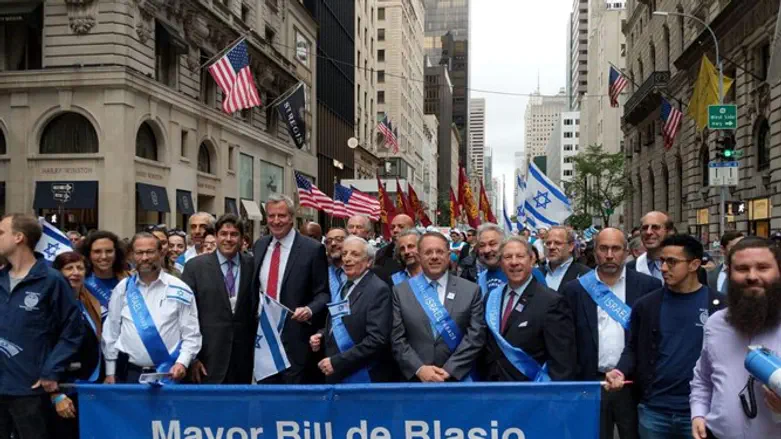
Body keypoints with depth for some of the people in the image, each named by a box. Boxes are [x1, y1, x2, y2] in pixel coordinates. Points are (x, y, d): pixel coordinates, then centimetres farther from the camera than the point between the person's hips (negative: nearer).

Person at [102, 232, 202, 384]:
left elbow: (191, 335, -1)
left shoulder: (180, 290, -2)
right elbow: (111, 331, 8)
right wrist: (110, 372, 7)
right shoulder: (123, 288, 4)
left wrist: (182, 362, -16)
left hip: (168, 373, -1)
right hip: (128, 372, 2)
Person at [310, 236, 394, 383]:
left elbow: (377, 339, -21)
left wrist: (337, 362, -21)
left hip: (364, 379, -7)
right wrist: (320, 336, 1)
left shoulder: (378, 290, -14)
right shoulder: (342, 287, 10)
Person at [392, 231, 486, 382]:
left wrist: (449, 370, -15)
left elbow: (476, 336, -7)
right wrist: (419, 369, -15)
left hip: (458, 378, 0)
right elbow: (397, 339, -3)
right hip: (415, 379, 0)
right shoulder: (400, 292, 0)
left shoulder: (471, 290, -2)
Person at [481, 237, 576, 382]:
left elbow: (562, 362, -19)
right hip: (493, 388, 5)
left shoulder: (552, 302, -18)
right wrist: (485, 379, 2)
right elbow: (488, 349, 9)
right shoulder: (491, 298, 2)